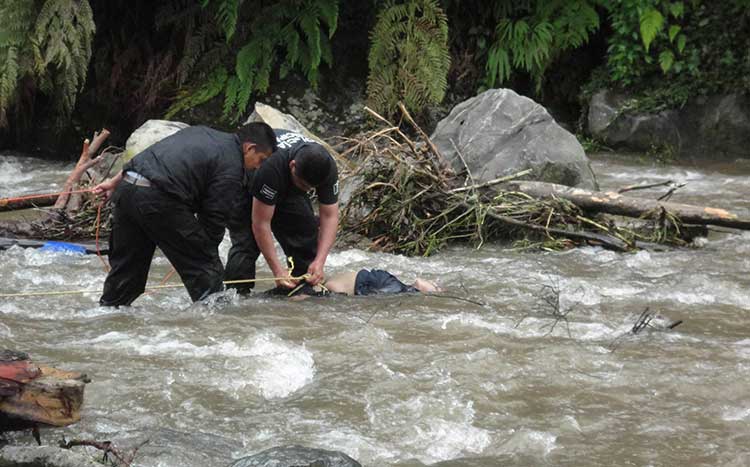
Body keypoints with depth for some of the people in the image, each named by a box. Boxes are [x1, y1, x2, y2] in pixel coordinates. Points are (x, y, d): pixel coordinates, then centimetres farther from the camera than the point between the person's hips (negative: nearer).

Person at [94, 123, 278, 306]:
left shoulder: (202, 133, 26)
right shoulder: (231, 167, 0)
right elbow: (214, 219, -3)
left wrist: (114, 182, 30)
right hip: (158, 198, -9)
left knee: (126, 265, 21)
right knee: (206, 268, 1)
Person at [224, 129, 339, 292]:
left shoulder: (328, 168, -29)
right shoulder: (271, 167, -45)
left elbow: (330, 216, -22)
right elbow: (261, 224, -38)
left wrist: (319, 262, -34)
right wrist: (277, 270, -38)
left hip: (287, 187, 5)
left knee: (307, 231, -10)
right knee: (246, 242, -21)